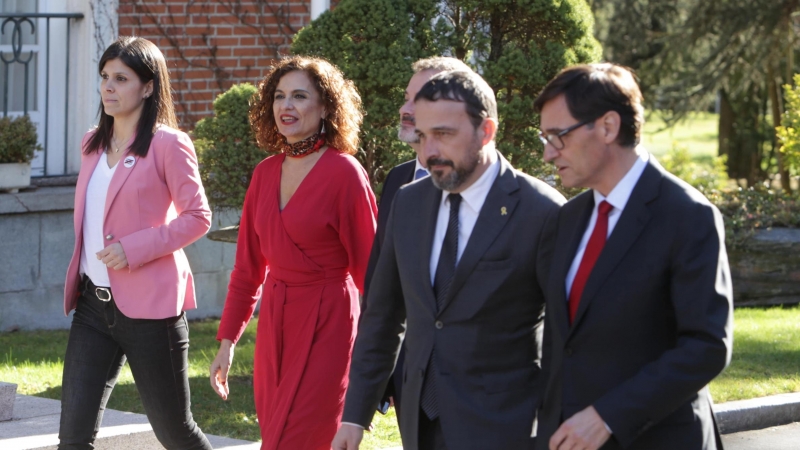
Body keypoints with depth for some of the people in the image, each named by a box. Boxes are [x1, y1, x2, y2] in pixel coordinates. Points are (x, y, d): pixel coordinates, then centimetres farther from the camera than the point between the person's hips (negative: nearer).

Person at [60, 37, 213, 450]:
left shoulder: (168, 144, -8)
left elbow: (198, 217, -11)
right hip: (93, 304, 6)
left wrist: (134, 249, -20)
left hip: (149, 306, -6)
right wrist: (77, 282, 13)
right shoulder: (93, 144, 12)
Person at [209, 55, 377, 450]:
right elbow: (248, 266, 13)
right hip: (274, 325, 7)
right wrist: (227, 341, 10)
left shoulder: (344, 173, -11)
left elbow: (368, 268, -9)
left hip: (326, 328, -7)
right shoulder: (266, 173, 8)